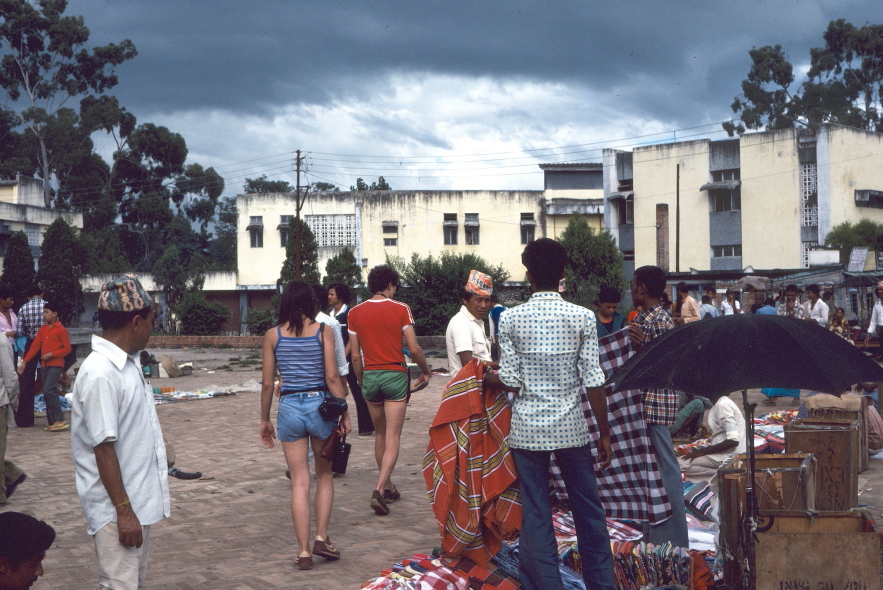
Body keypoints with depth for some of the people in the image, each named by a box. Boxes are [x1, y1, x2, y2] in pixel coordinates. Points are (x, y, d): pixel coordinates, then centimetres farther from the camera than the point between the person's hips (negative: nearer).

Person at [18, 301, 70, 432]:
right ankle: (53, 422, 10)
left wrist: (51, 354, -15)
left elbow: (67, 349, -7)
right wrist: (24, 361, 2)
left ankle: (60, 420, -14)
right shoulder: (42, 330, 13)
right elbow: (35, 346, 9)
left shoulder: (61, 329, -6)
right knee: (48, 393, 5)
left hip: (56, 364, -7)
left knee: (48, 390, -17)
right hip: (45, 365, 7)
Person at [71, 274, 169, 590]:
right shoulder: (100, 373, -22)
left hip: (138, 501, 10)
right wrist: (124, 511, -20)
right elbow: (103, 448, -22)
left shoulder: (126, 364, 8)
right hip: (118, 509, -9)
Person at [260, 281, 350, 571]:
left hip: (289, 407, 1)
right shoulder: (324, 331, -3)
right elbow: (332, 377, -9)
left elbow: (267, 383, 2)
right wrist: (345, 412, -2)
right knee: (325, 475, 19)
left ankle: (304, 551, 8)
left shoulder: (273, 335, 1)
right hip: (319, 404, -1)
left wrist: (264, 420, 12)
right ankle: (321, 537, 10)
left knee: (300, 482, 7)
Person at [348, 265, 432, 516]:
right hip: (395, 375, -3)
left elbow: (355, 355, 4)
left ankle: (388, 487, 28)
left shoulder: (355, 313, 3)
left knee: (380, 434, 19)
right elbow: (414, 348, -7)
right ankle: (380, 489, -15)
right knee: (392, 437, -1)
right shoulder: (400, 309, -5)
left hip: (370, 375, 3)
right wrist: (426, 372, 9)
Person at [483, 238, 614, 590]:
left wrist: (484, 379, 15)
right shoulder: (583, 317, -5)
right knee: (588, 509, 14)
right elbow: (593, 381, -6)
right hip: (572, 428, 1)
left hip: (528, 429, -1)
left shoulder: (511, 319, -6)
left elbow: (510, 382, -6)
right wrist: (604, 435, 2)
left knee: (536, 516, 7)